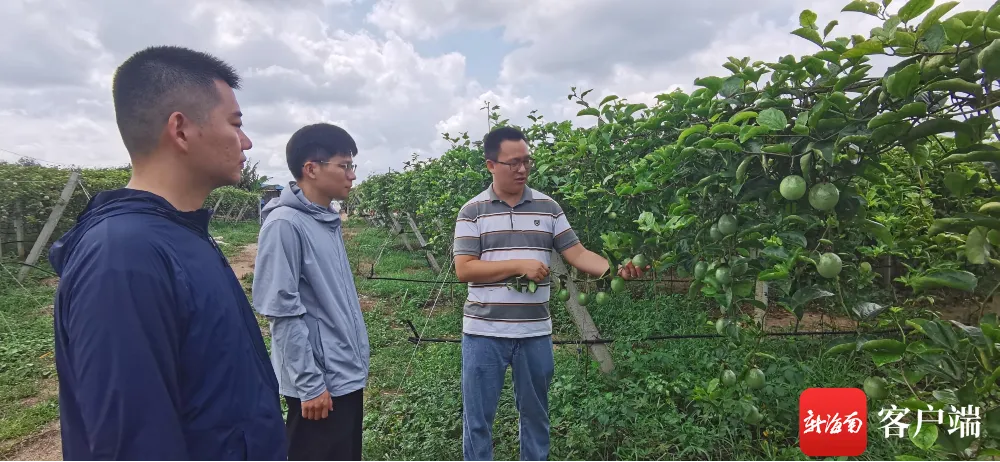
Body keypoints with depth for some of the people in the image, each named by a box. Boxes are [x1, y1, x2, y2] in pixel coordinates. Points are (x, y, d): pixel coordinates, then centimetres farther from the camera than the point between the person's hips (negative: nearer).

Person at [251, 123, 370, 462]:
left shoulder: (328, 220, 8)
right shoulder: (285, 224, -17)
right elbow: (284, 311, -19)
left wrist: (356, 362, 16)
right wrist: (310, 383, -18)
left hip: (347, 375, 8)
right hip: (321, 382, -8)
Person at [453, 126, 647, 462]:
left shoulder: (548, 207, 4)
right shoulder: (472, 211, -3)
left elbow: (577, 253, 0)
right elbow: (463, 269, -10)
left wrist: (616, 269, -17)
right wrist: (520, 264, -17)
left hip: (535, 332, 2)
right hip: (484, 332, -2)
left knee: (535, 414, 18)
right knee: (477, 418, 10)